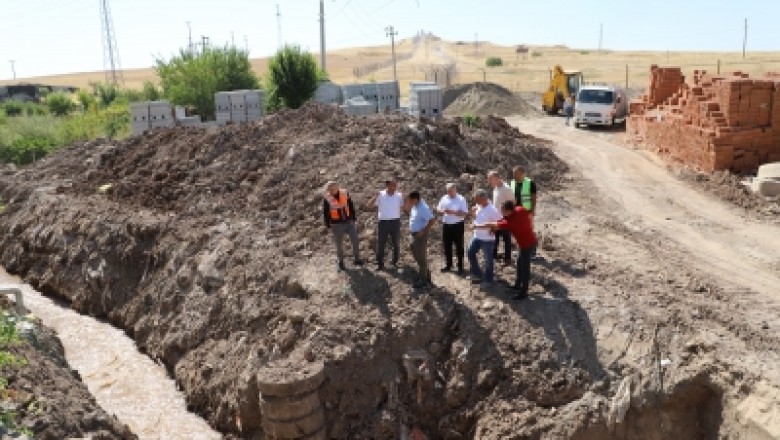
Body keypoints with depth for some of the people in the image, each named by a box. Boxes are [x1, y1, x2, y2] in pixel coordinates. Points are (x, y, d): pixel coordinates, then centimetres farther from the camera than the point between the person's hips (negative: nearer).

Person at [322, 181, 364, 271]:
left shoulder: (345, 194, -3)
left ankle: (357, 259, 17)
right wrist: (328, 225, -1)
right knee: (339, 244, 6)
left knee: (355, 240, 1)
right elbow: (325, 213, -1)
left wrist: (353, 217, 7)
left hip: (348, 222, 2)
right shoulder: (327, 199, -8)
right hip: (336, 224, -2)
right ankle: (341, 263, 21)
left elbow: (351, 206, 7)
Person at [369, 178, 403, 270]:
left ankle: (395, 261, 29)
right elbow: (370, 205, -6)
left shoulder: (399, 195, -1)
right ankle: (380, 263, 13)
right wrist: (376, 196, -21)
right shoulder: (380, 195, -4)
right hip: (383, 222, -1)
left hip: (395, 222, 1)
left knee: (396, 243, 12)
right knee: (380, 244, 3)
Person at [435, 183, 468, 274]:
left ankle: (460, 266, 11)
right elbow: (438, 209, 9)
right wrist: (442, 211, -13)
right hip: (446, 225, 5)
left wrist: (453, 212, -25)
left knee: (459, 247, 3)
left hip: (458, 225, -5)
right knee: (447, 246, 12)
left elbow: (464, 213, -14)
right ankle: (448, 265, 25)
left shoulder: (461, 199, -8)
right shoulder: (444, 198, 5)